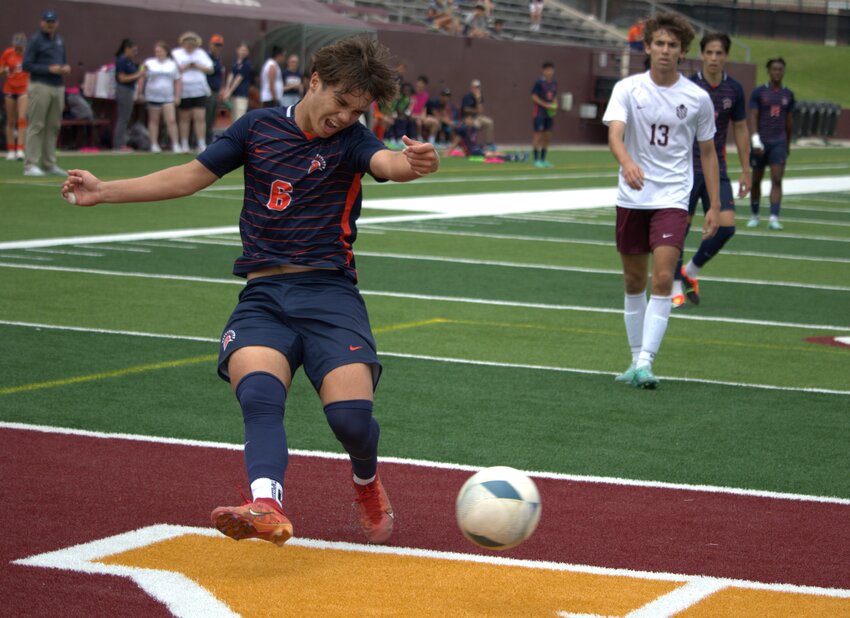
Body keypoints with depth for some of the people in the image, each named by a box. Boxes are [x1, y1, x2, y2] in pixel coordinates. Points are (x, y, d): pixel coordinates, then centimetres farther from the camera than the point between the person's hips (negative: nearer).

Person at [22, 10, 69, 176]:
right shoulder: (35, 40, -5)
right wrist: (49, 69, -17)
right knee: (36, 126, -9)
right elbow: (27, 65, -10)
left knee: (53, 127, 8)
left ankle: (49, 164, 13)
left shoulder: (59, 40, 16)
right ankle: (30, 165, -10)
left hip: (58, 87, 7)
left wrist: (66, 67, 2)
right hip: (40, 86, -7)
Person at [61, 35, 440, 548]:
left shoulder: (351, 140, 2)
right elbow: (189, 177, 19)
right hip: (263, 297, 2)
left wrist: (413, 163, -46)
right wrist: (104, 191, 15)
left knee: (351, 414, -19)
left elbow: (388, 163, -21)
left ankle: (367, 480, 15)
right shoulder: (259, 128, 10)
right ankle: (267, 506, -49)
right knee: (259, 395, -28)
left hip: (329, 294, -2)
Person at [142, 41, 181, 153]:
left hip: (168, 97, 0)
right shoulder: (149, 63, 5)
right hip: (152, 96, 0)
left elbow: (177, 81, 11)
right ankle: (154, 144, 10)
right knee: (154, 121, 5)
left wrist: (177, 96, 4)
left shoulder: (172, 64, 9)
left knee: (171, 120, -9)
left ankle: (175, 145, -9)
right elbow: (142, 78, 5)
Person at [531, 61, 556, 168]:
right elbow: (534, 97, -11)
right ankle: (536, 160, -1)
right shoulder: (539, 82, -9)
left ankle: (543, 159, 16)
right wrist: (546, 105, -17)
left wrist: (555, 105, 1)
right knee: (538, 135, -5)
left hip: (550, 114, 7)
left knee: (547, 136, 8)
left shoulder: (554, 83, 10)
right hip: (540, 113, -7)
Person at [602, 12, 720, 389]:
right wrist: (626, 162, -41)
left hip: (672, 199, -1)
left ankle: (646, 363, -16)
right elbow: (614, 133, -18)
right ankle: (637, 359, 23)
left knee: (663, 279, -15)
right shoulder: (627, 89, -3)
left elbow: (707, 152, 9)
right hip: (631, 198, 1)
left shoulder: (698, 98, 0)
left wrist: (715, 207, 6)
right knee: (634, 280, 10)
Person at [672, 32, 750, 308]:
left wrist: (745, 170, 11)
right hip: (686, 168, -3)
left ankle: (691, 271, 15)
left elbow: (740, 129, 12)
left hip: (717, 169, 3)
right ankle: (676, 287, 13)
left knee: (726, 226, -8)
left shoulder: (734, 89, 3)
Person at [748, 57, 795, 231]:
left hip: (779, 143, 1)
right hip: (761, 143, -1)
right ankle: (754, 216, 24)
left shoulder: (788, 95, 9)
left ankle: (774, 218, -17)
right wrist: (756, 141, -20)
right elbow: (753, 117, -8)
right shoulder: (759, 93, -1)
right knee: (756, 180, 8)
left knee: (777, 180, -12)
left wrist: (788, 144, 22)